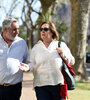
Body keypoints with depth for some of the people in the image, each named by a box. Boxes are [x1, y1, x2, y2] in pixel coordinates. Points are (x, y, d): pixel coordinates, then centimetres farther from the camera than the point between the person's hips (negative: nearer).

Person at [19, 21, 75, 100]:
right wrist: (28, 67, -12)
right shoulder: (36, 48, 11)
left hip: (58, 85, 0)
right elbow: (33, 64, 9)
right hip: (41, 85, 0)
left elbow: (72, 62, 11)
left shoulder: (61, 45, 7)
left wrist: (64, 55, -6)